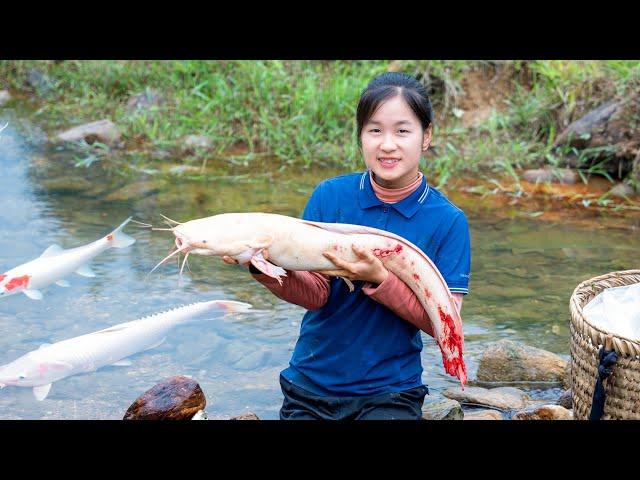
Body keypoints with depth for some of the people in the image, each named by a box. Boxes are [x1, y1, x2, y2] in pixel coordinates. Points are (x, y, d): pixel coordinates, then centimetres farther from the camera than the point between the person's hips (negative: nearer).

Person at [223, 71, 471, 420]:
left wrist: (378, 279, -26)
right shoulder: (329, 196, -3)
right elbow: (316, 294, -8)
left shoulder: (448, 221, -7)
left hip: (390, 392, -1)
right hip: (310, 387, 2)